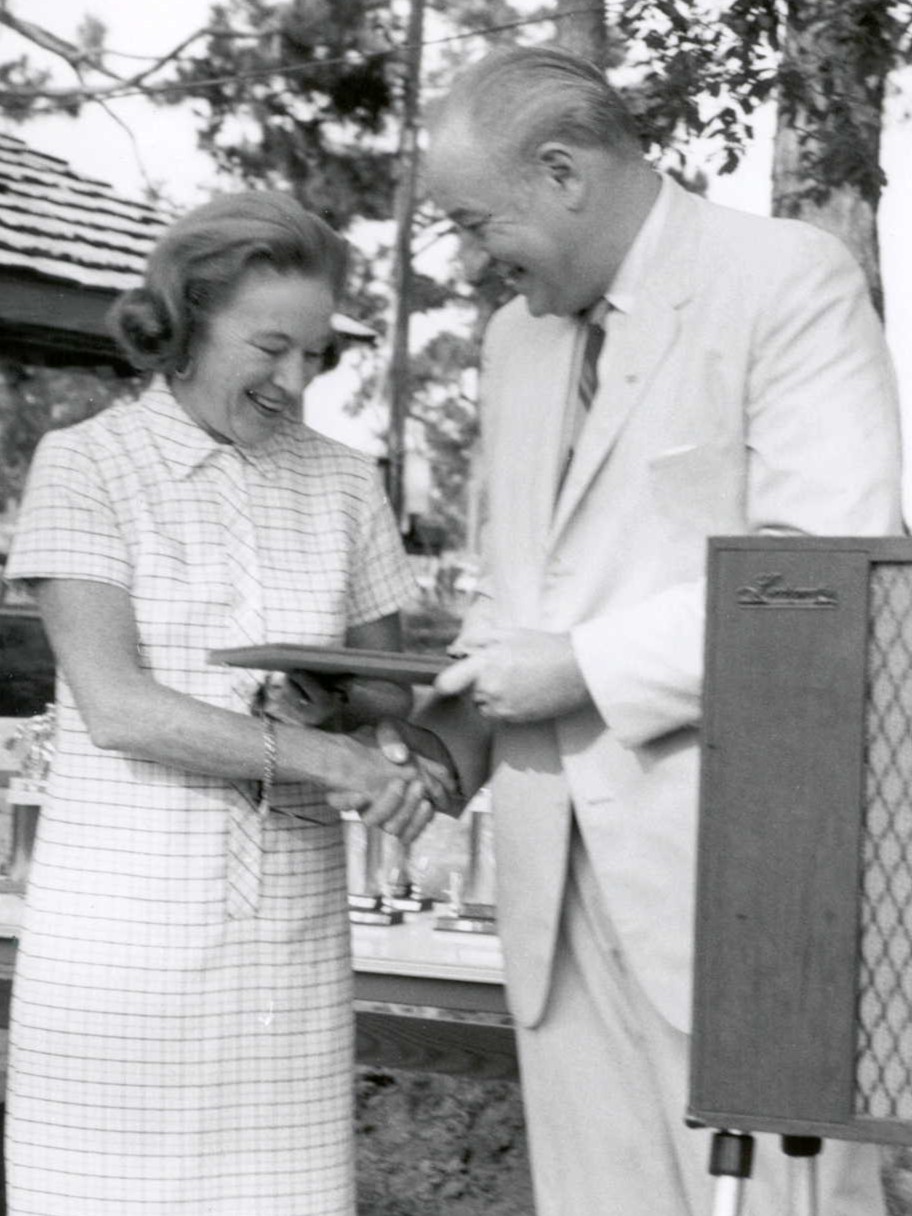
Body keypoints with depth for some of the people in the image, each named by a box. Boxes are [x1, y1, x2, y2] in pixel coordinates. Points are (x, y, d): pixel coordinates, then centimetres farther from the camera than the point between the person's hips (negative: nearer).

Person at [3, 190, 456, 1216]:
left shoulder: (343, 484, 8)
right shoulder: (84, 464, -3)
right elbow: (115, 705, -12)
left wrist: (402, 769, -10)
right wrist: (324, 757, -20)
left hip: (288, 915, 3)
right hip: (126, 903, -3)